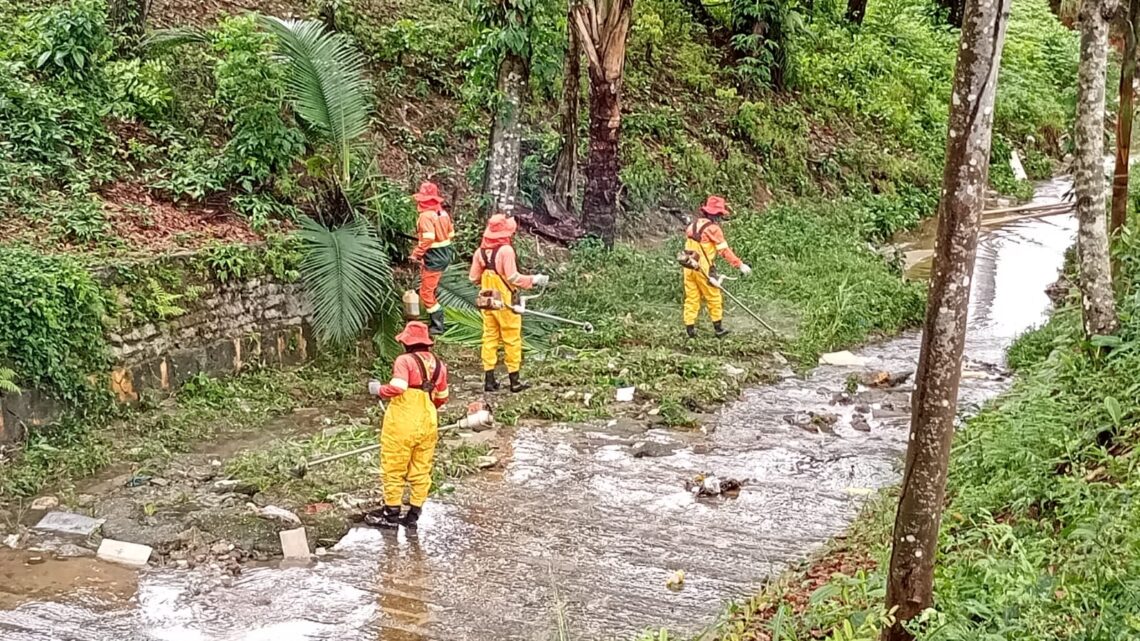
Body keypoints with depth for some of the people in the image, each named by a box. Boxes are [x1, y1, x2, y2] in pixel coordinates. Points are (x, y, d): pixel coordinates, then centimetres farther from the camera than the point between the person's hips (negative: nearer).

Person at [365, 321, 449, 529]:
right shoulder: (438, 364, 6)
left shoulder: (405, 360, -14)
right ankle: (414, 514, 17)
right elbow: (442, 397, 13)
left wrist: (379, 390, -8)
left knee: (394, 469, 7)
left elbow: (397, 388, -26)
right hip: (428, 424, 6)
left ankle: (391, 513, 13)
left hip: (402, 424, -6)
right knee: (421, 470, 11)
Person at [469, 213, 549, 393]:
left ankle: (489, 380, 13)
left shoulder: (480, 251, 0)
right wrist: (534, 280, -10)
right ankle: (514, 381, 9)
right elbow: (513, 278, -21)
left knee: (490, 338, 11)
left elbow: (474, 278, 4)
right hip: (505, 302, -5)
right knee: (512, 340, 5)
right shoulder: (506, 250, -19)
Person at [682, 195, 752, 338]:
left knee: (692, 298, 10)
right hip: (704, 269, -6)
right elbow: (724, 250, -15)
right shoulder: (713, 228, -12)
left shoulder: (693, 225, 10)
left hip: (689, 267, 7)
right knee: (714, 298, 7)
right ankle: (718, 329, 14)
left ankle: (690, 328, 8)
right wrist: (740, 264, -14)